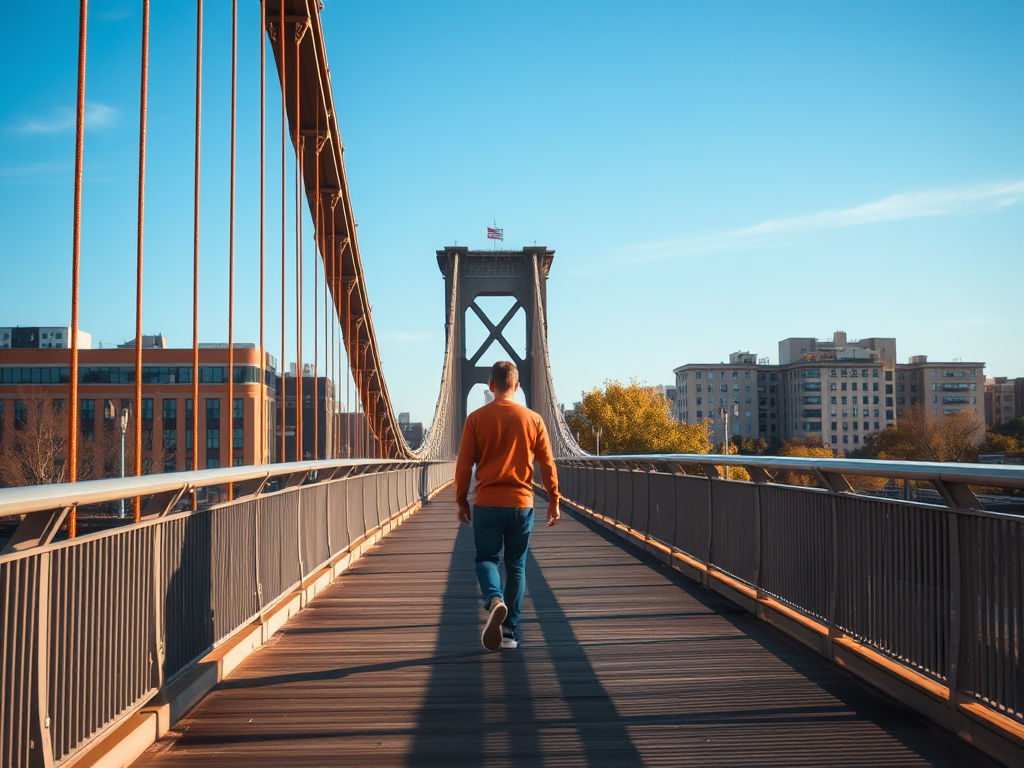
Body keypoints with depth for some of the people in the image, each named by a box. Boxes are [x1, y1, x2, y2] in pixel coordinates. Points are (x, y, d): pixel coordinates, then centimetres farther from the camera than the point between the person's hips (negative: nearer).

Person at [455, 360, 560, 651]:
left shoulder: (476, 419, -3)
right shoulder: (533, 420, 0)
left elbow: (464, 465, -2)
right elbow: (547, 464, 2)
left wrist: (461, 501, 10)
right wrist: (553, 500, 13)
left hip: (487, 504, -1)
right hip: (521, 504, 1)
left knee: (486, 558, 12)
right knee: (516, 566, 12)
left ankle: (494, 600, -19)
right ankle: (510, 632, 12)